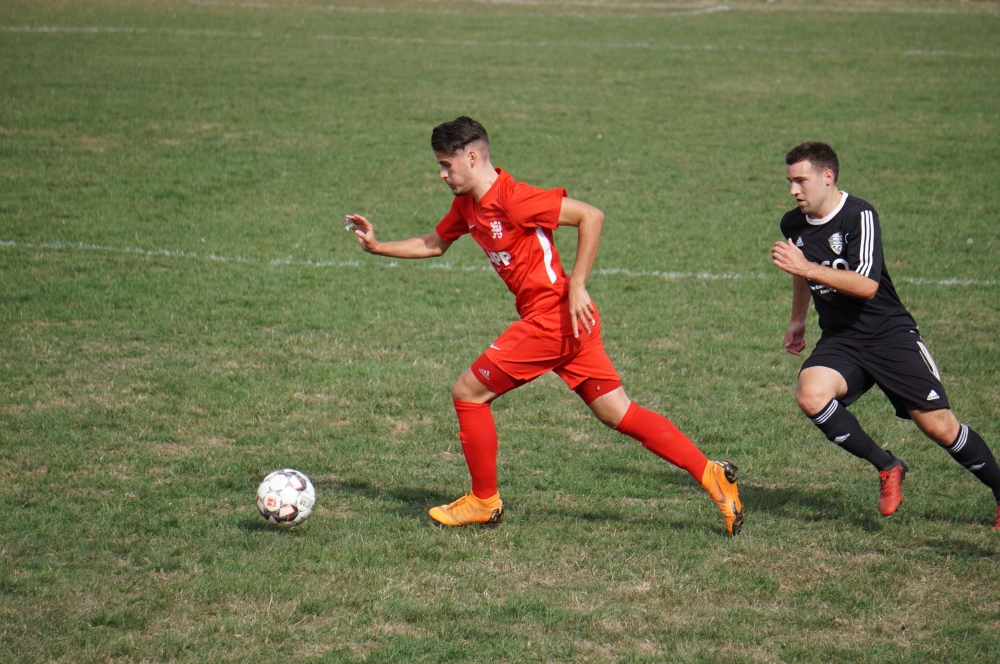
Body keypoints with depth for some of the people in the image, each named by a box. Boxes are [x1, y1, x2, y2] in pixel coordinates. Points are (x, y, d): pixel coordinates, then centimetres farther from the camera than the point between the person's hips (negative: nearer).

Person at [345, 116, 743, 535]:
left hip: (554, 317, -9)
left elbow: (591, 216, -18)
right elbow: (433, 245, 29)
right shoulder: (467, 206, 11)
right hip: (565, 324, 9)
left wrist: (576, 287, -19)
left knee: (467, 393, 0)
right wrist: (376, 246, 20)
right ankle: (711, 475, 2)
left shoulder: (512, 199, -17)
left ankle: (483, 502, 12)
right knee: (618, 413, 6)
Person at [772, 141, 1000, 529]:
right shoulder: (793, 225, 4)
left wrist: (807, 267, -32)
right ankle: (887, 468, -9)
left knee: (938, 425, -8)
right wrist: (798, 320, 35)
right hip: (840, 340, 5)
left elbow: (867, 285, -28)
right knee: (810, 395, -26)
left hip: (890, 335, -5)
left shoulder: (860, 217, -16)